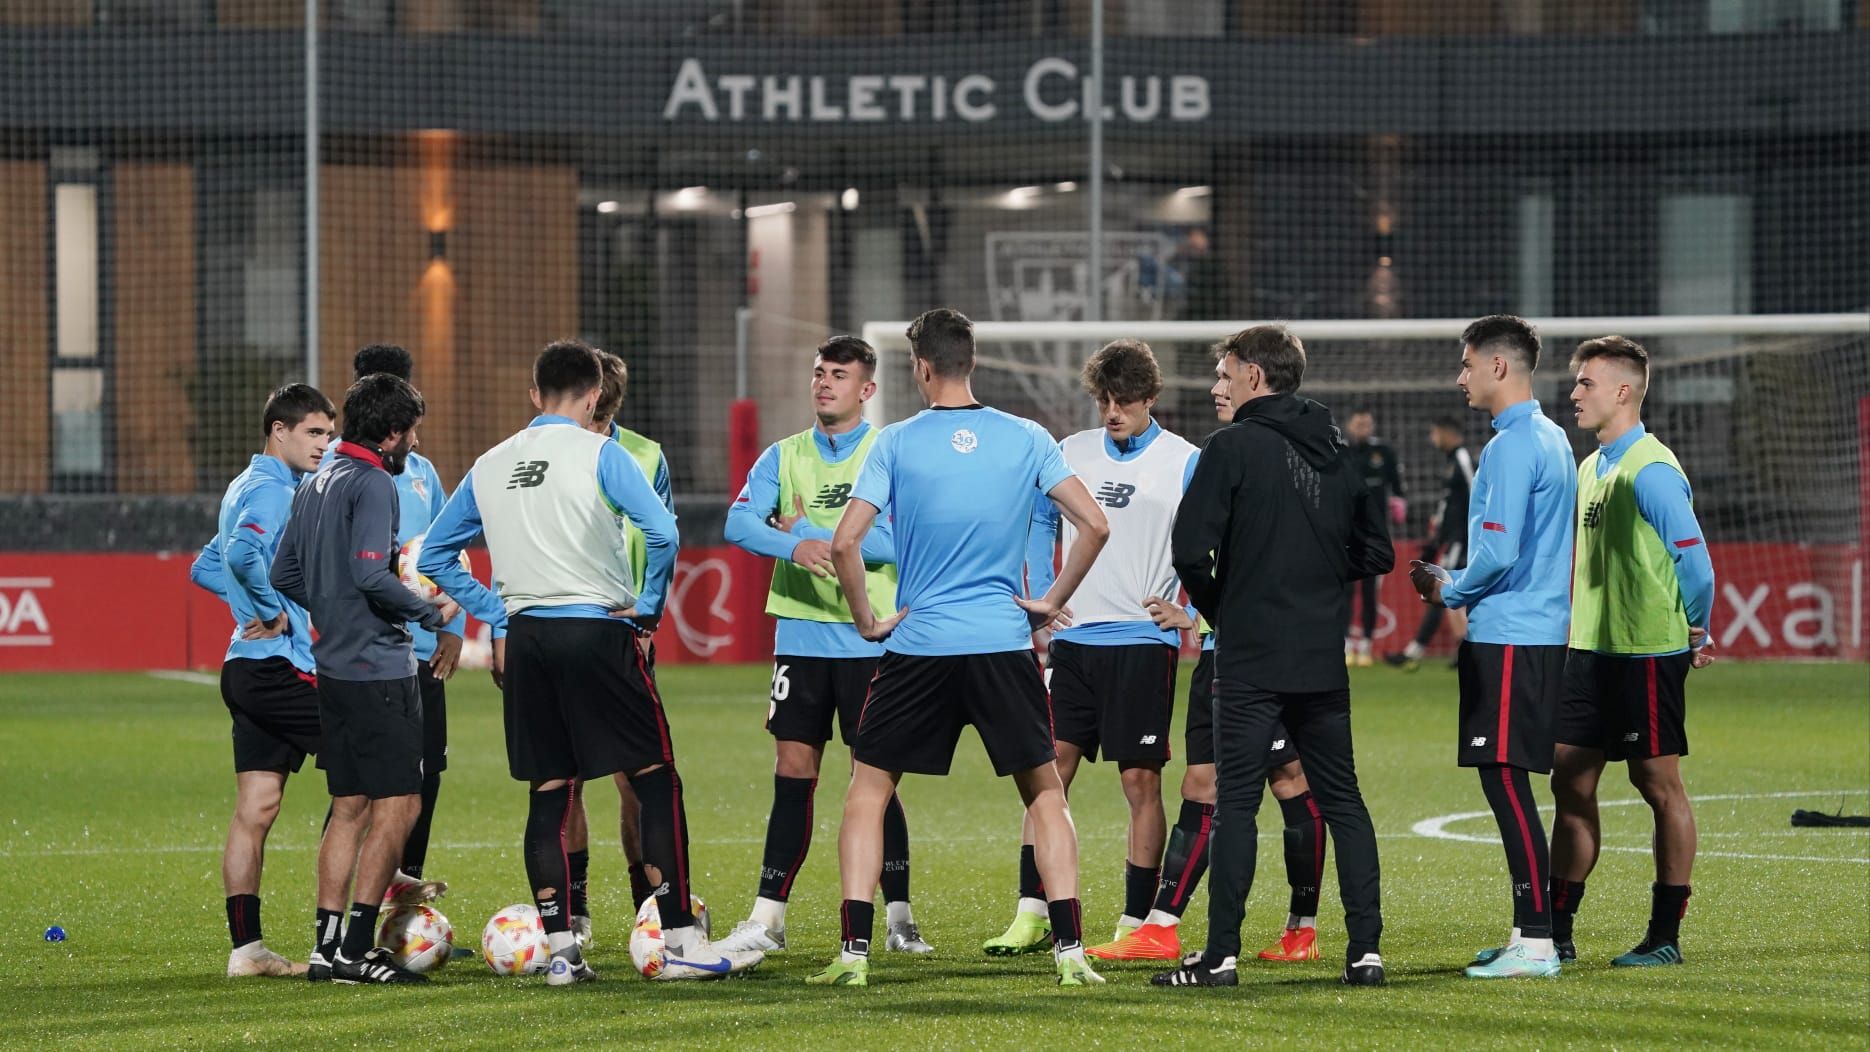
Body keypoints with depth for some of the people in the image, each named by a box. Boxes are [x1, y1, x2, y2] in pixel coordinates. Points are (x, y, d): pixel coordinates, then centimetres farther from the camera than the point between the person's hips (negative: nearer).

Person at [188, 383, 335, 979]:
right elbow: (243, 554, -30)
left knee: (254, 812, 6)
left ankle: (246, 947, 4)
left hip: (249, 668, 10)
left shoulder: (247, 488, 20)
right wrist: (276, 611, -17)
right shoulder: (271, 490, -12)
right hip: (277, 663, -10)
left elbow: (207, 568, 26)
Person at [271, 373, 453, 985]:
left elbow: (283, 576, 18)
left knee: (350, 808, 12)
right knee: (397, 806, -6)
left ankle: (327, 946, 11)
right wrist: (430, 613, -11)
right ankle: (356, 949, -9)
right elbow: (372, 573, -24)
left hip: (334, 668, 9)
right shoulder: (374, 485, -13)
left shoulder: (315, 486, 14)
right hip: (380, 670, -9)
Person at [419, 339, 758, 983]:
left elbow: (435, 555, 17)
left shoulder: (490, 466, 10)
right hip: (597, 630, -5)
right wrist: (649, 607, -4)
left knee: (548, 793, 9)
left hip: (524, 639, 5)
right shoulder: (599, 454, -5)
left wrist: (496, 618, 16)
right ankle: (681, 943, -1)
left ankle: (560, 949, 6)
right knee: (656, 780, 2)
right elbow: (662, 532, -17)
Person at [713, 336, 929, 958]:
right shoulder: (784, 457, 9)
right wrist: (795, 546, -25)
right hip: (800, 635, 3)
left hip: (870, 638, -3)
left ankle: (898, 919, 8)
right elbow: (740, 522, -5)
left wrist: (813, 532, -11)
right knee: (792, 775, 4)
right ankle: (767, 921, 6)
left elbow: (899, 539, -13)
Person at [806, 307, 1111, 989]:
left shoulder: (896, 443, -4)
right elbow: (1094, 526, -2)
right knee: (1045, 791, 13)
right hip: (1005, 644, 1)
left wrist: (867, 620, 1)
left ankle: (855, 952, 1)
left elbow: (845, 542, -11)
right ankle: (1069, 952, 3)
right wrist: (1053, 602, 7)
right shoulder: (1026, 439, 1)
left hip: (917, 645, -1)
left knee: (868, 791, 10)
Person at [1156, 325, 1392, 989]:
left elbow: (1191, 548, -15)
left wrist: (1216, 607, 3)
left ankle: (1220, 954, -4)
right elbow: (1377, 554, 13)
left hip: (1250, 659, -5)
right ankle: (1365, 950, 5)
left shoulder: (1234, 447, -8)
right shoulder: (1337, 454, 10)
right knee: (1343, 801, 9)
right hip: (1323, 660, 5)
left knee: (1237, 801, -2)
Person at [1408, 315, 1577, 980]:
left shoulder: (1510, 447, -14)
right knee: (1509, 785, 12)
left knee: (1505, 779, -9)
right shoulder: (1551, 440, 17)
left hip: (1507, 640, -10)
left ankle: (1536, 943, -12)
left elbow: (1498, 552, -20)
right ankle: (1529, 933, 15)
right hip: (1541, 632, 10)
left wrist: (1447, 591, -3)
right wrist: (1459, 588, 18)